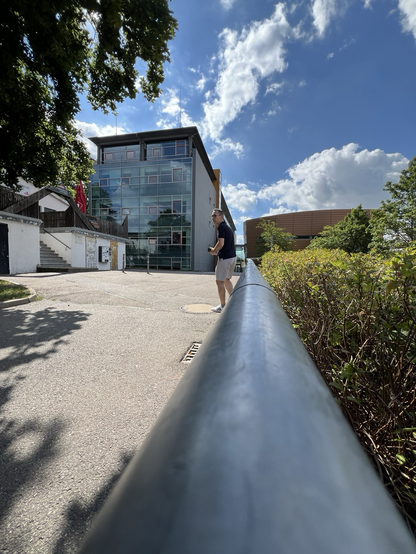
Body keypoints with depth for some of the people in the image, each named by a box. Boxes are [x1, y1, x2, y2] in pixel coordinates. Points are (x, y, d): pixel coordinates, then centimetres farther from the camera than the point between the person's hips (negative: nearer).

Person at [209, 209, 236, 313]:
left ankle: (222, 306, 6)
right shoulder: (228, 227, 17)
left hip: (224, 258, -10)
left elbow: (221, 243, -23)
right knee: (226, 279, 21)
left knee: (220, 281, -1)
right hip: (232, 257, 10)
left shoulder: (221, 227, -13)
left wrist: (213, 251, -6)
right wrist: (216, 250, 15)